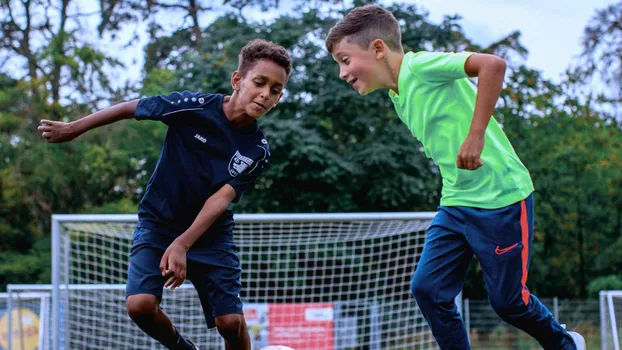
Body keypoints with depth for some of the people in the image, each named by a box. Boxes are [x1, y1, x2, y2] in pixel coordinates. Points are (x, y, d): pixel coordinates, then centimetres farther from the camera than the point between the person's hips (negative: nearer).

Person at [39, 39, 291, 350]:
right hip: (158, 222, -1)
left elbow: (221, 199, -22)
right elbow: (130, 108, -7)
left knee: (231, 322, -12)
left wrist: (182, 245, -35)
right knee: (140, 305, -22)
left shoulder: (258, 150, -13)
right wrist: (73, 129, 1)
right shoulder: (193, 106, -20)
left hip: (211, 232, 1)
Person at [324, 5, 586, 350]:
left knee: (507, 300, 3)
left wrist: (475, 137, -28)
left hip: (501, 196, -8)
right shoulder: (399, 96, 11)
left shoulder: (420, 65, -17)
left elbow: (493, 64, -29)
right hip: (455, 202, 9)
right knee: (427, 287, -3)